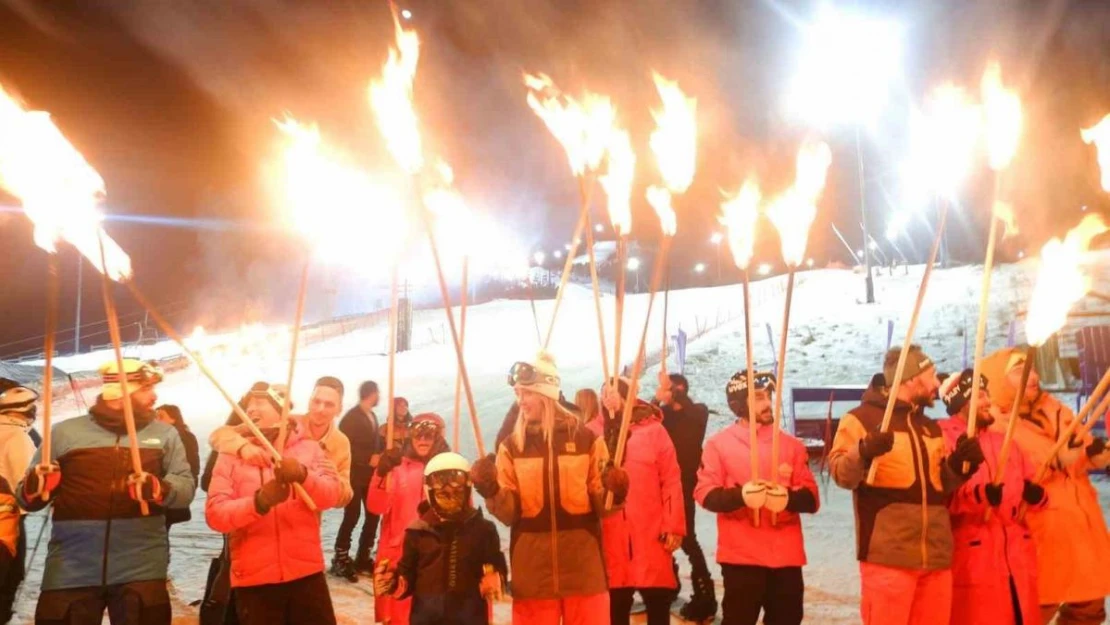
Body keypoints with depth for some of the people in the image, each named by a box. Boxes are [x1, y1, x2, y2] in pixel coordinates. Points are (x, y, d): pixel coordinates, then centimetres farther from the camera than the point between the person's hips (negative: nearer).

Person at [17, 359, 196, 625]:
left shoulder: (165, 433, 11)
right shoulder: (65, 432, 8)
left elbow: (186, 485, 1)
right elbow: (25, 496, 11)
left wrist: (159, 490, -20)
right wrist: (33, 490, -12)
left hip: (142, 570, 1)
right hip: (70, 570, 0)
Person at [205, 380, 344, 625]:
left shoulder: (308, 447, 5)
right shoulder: (231, 456, 3)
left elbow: (333, 493, -9)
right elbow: (214, 513, -8)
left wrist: (302, 475, -29)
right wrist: (259, 501, -26)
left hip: (306, 573, 0)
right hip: (254, 578, 0)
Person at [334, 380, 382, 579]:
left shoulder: (372, 416, 15)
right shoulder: (351, 417, -10)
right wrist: (369, 458, -18)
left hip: (371, 475, 8)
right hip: (354, 475, -8)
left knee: (373, 515, 5)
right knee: (352, 516, -8)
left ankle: (363, 558, 15)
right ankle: (341, 559, 2)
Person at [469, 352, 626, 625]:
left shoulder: (586, 439, 1)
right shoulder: (511, 445, 4)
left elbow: (600, 503, 5)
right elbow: (509, 512, 2)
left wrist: (612, 491, -17)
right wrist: (491, 492, -18)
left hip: (583, 566, -1)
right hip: (532, 569, 1)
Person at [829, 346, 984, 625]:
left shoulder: (931, 428, 22)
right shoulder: (862, 417, -1)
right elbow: (841, 474, -11)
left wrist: (960, 464, 6)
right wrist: (864, 452, -30)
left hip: (937, 556, 7)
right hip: (888, 556, -7)